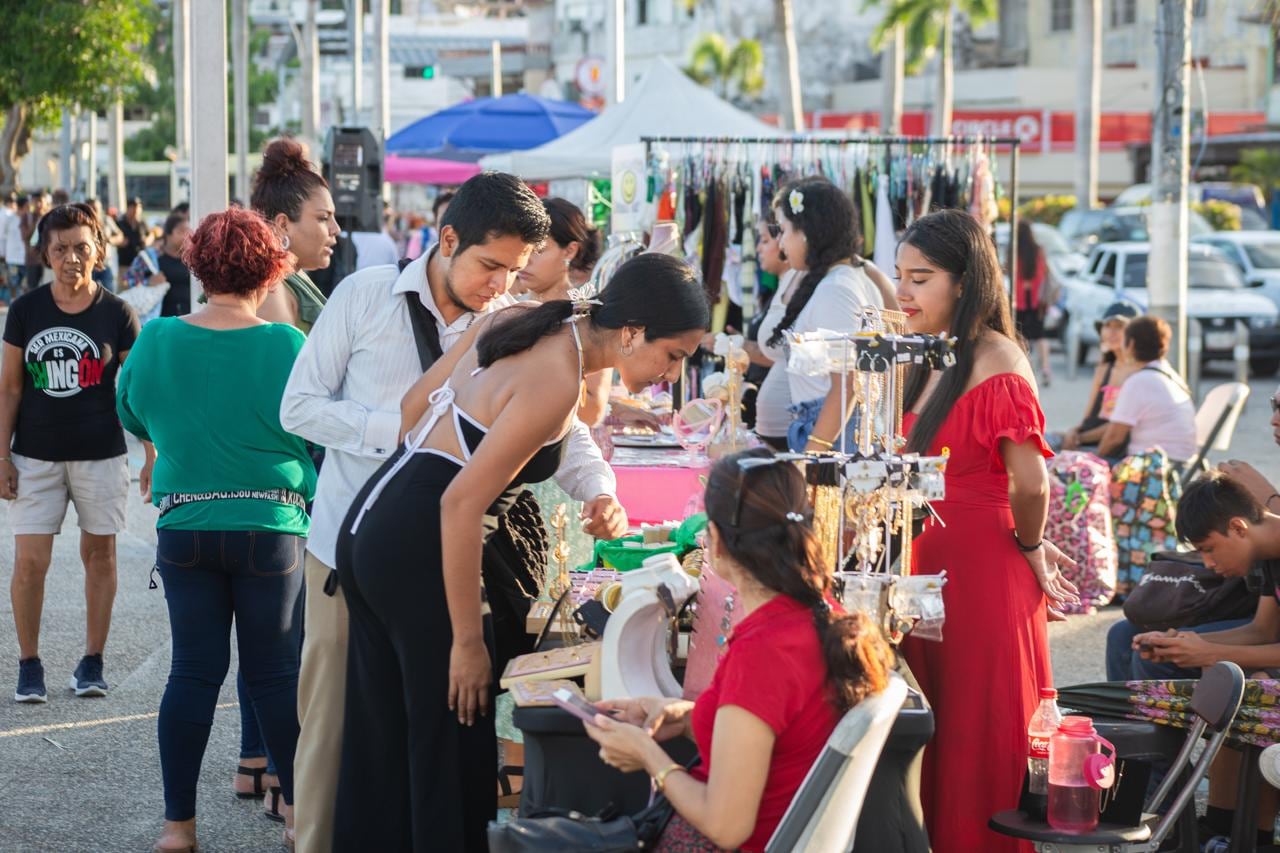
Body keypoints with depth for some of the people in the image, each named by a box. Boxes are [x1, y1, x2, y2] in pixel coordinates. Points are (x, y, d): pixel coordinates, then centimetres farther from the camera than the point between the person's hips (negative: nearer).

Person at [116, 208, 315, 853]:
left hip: (184, 527, 2)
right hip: (271, 527, -2)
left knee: (193, 669, 8)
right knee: (276, 671, 9)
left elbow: (133, 415, 13)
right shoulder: (287, 346, -12)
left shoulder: (157, 339, -3)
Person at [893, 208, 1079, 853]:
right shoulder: (931, 362, 11)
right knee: (938, 735, 14)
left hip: (983, 573, -8)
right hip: (933, 562, 8)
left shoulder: (995, 362, -17)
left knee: (976, 740, 1)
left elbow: (1030, 484, -23)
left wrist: (1028, 545, -6)